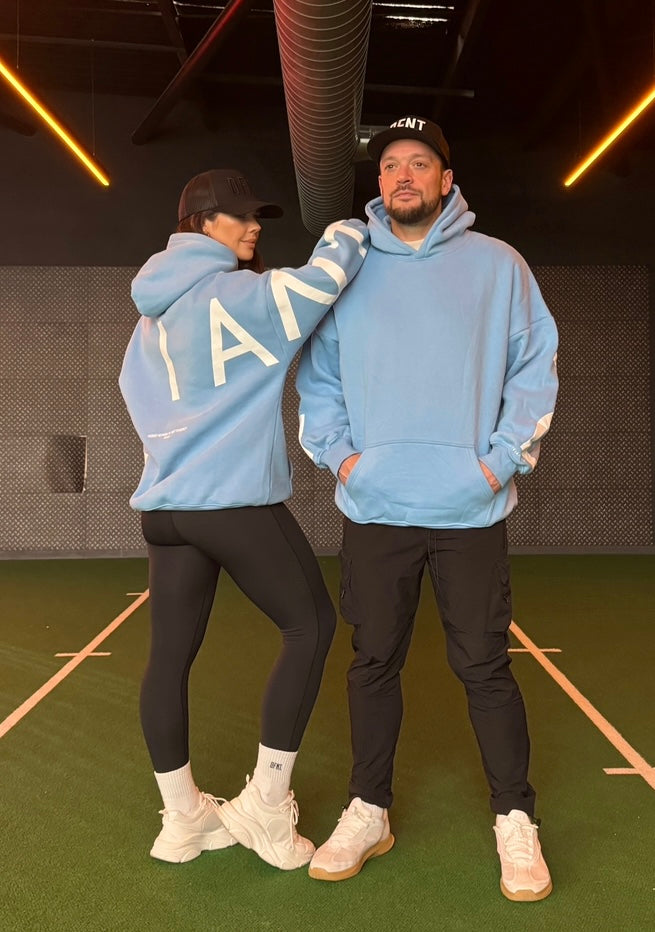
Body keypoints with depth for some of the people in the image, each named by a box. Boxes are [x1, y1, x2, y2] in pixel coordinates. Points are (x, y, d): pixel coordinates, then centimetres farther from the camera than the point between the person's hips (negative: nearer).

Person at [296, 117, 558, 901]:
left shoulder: (498, 265, 5)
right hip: (372, 510, 2)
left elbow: (535, 366, 5)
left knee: (484, 667, 4)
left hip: (470, 510, -1)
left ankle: (515, 822, 21)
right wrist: (338, 452, -1)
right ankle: (367, 812, 26)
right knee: (373, 663, 10)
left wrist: (504, 457, -5)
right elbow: (316, 375, 12)